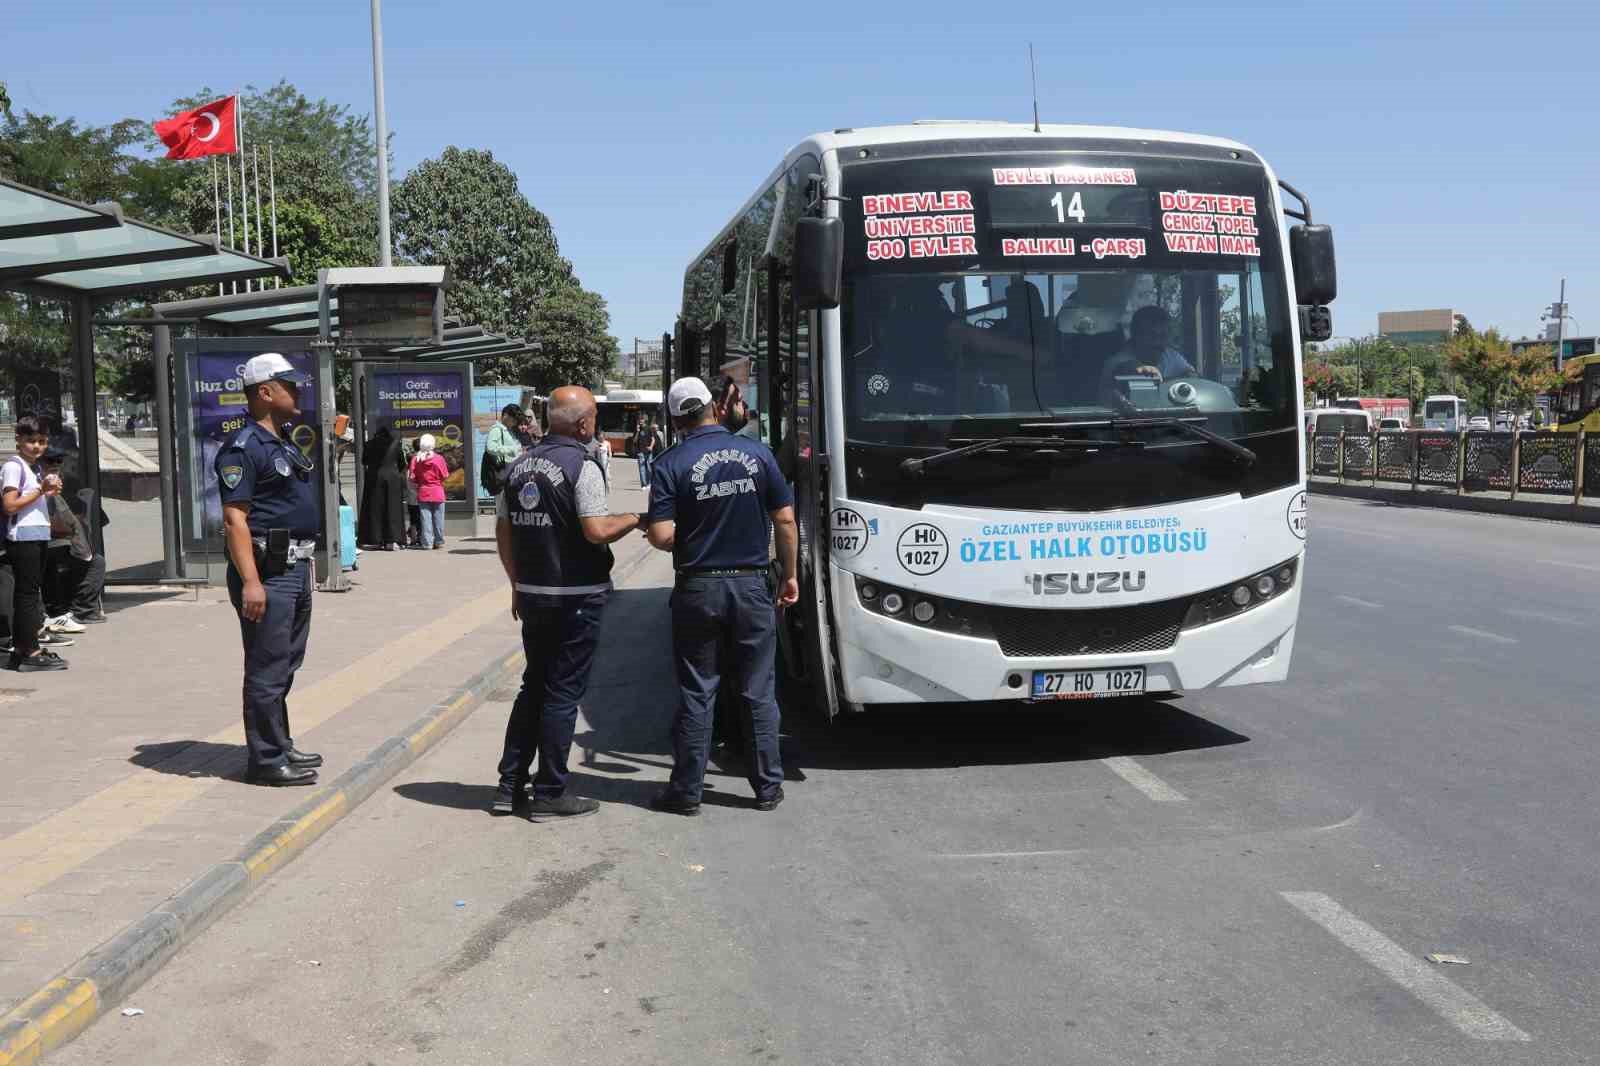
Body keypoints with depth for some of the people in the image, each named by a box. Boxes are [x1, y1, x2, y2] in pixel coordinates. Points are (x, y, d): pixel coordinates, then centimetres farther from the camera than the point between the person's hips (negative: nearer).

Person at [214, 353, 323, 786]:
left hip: (296, 567, 10)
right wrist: (250, 582, -26)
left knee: (286, 665, 17)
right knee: (267, 670, -4)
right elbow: (235, 518, -20)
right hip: (267, 571, -10)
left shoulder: (287, 445, 17)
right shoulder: (244, 448, -14)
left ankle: (281, 746, 28)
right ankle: (266, 760, 3)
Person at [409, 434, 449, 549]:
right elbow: (445, 476, -3)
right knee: (438, 518, 6)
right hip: (437, 492, -1)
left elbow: (412, 478, -4)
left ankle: (427, 543, 0)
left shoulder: (415, 459, -4)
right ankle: (439, 542, 9)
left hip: (423, 493, 1)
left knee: (426, 519, 2)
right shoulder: (439, 458, -7)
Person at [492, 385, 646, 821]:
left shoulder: (520, 464, 8)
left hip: (532, 594, 7)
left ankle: (510, 785, 19)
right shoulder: (582, 466, -14)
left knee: (533, 686, 17)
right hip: (576, 597, -7)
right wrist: (635, 519, -4)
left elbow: (503, 531, 11)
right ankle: (550, 794, 8)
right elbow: (597, 531, -21)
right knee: (563, 693, 1)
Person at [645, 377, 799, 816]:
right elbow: (785, 520, -1)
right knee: (758, 692, 11)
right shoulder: (757, 453, -1)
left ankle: (686, 792, 13)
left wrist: (690, 545, 9)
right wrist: (789, 575, 9)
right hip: (751, 585, 2)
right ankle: (768, 787, 18)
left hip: (698, 589, -1)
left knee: (696, 693, 7)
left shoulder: (672, 463, -7)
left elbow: (662, 536, -13)